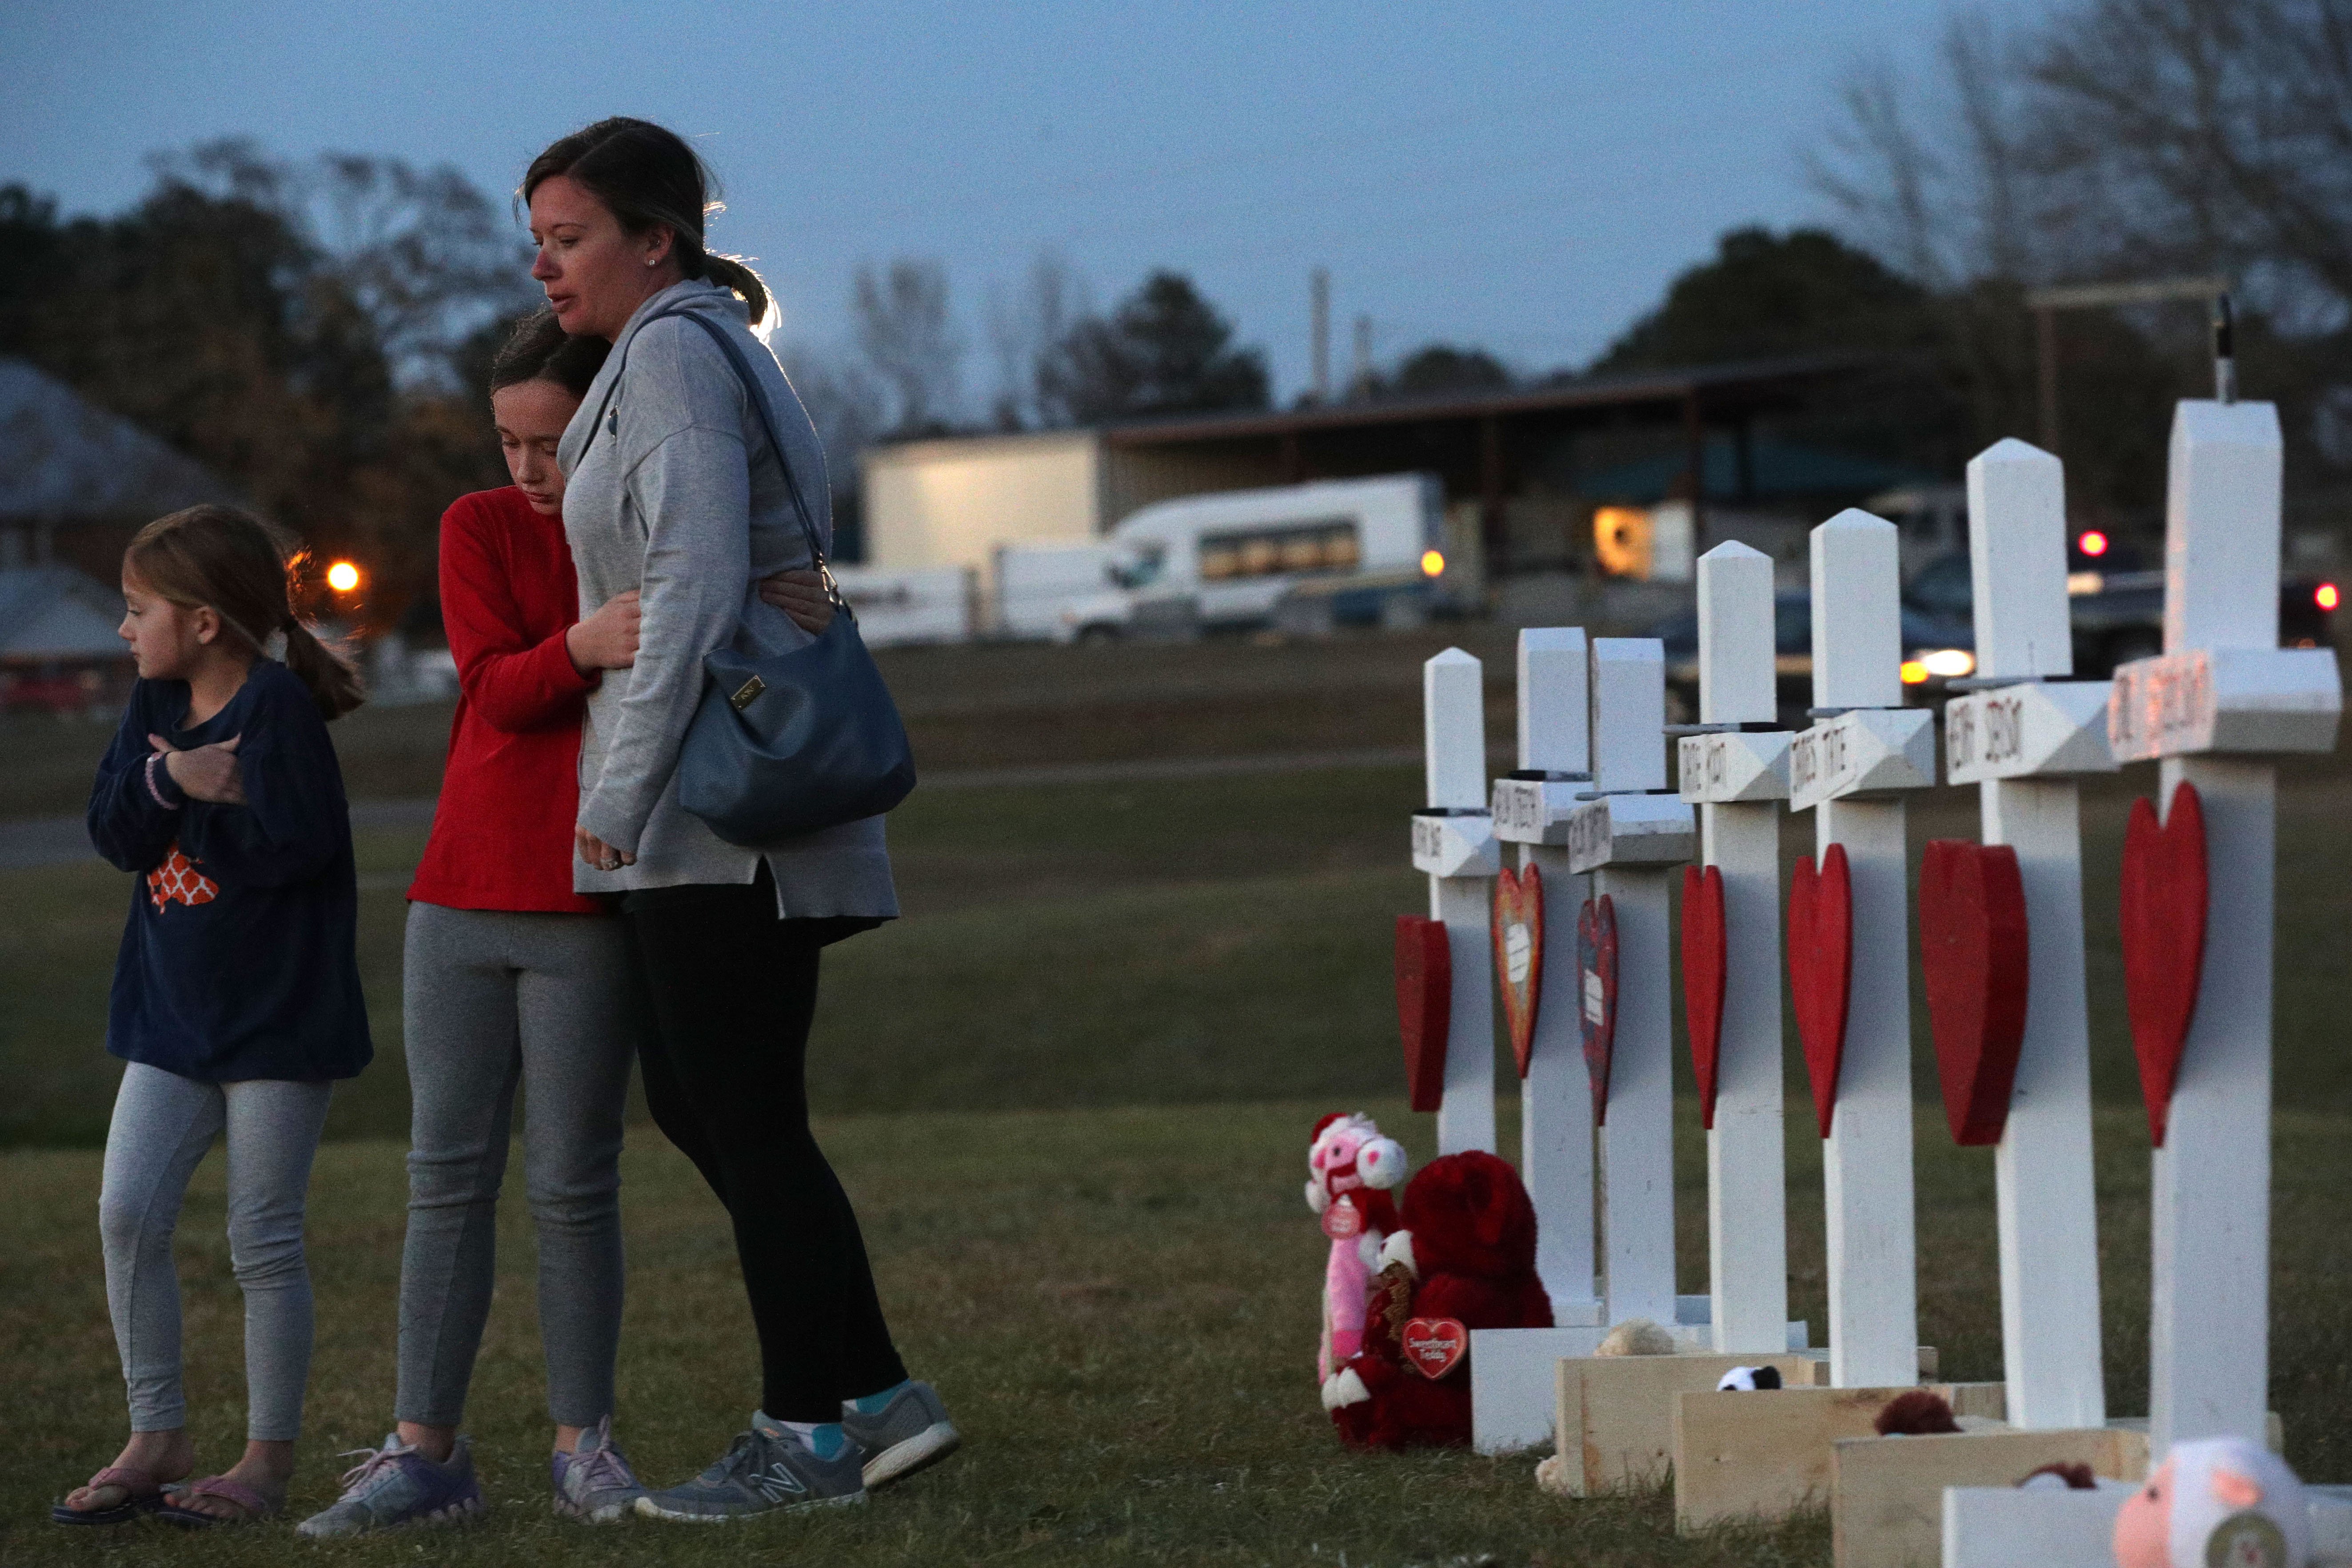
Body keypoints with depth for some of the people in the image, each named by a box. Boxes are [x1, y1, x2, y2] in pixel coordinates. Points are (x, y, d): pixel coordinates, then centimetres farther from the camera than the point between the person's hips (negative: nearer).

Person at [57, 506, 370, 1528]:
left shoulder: (276, 704, -15)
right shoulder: (159, 704, 8)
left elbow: (293, 842, -24)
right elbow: (113, 833, 1)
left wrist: (205, 796, -11)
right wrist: (171, 780, -17)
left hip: (277, 1018, -7)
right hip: (172, 1015, 7)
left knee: (263, 1240, 0)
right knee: (126, 1214, -1)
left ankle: (269, 1460, 10)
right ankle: (157, 1439, 9)